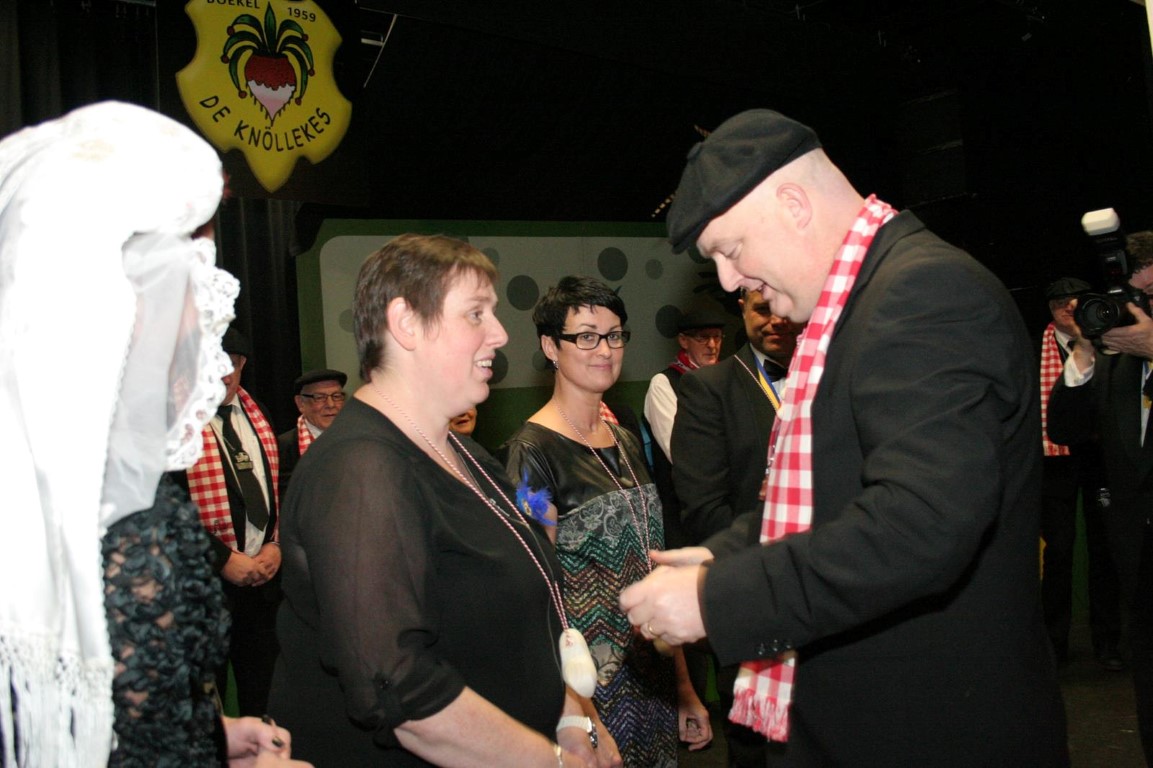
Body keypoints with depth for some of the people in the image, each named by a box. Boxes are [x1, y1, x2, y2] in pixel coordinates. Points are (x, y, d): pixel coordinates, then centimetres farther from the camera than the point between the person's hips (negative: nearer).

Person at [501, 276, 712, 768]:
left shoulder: (627, 443, 7)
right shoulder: (531, 453, -14)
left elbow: (653, 575, 11)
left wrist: (684, 688, 11)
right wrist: (581, 717, -19)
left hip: (654, 684, 6)